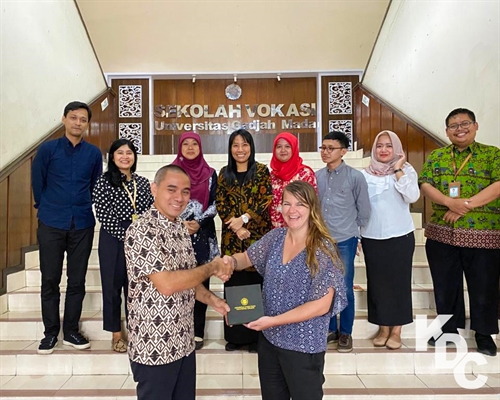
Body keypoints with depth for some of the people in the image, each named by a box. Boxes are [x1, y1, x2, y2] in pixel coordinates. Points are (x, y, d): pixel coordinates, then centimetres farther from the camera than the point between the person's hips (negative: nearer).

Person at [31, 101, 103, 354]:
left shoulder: (94, 153, 2)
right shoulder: (47, 149, -2)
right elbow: (37, 182, 6)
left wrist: (85, 210, 11)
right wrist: (46, 208, 12)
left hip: (82, 225, 1)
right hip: (51, 224, -1)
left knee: (77, 280, 8)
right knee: (50, 280, 6)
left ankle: (71, 331, 21)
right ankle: (51, 332, 21)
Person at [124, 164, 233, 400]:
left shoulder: (181, 228, 5)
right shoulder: (141, 232, -20)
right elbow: (167, 284, -29)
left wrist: (212, 300, -3)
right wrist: (212, 268, -17)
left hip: (184, 342, 7)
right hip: (154, 348, -7)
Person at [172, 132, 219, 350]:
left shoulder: (210, 174, 6)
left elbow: (215, 204, 3)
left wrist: (198, 222, -12)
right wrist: (181, 223, -11)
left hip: (203, 235, 0)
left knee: (200, 282, 3)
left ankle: (197, 332, 15)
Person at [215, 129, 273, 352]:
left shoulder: (261, 171, 2)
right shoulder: (224, 173, 10)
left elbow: (266, 201, -6)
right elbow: (220, 204, 2)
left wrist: (244, 219, -15)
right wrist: (237, 227, -10)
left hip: (257, 237, -2)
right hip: (231, 238, 2)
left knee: (256, 285, 2)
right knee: (233, 285, 6)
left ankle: (256, 335, 16)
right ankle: (235, 335, 20)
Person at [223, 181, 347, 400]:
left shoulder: (323, 249, -20)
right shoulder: (275, 237, -3)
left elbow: (321, 305, -21)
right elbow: (247, 258, 10)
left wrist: (274, 320, -24)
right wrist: (231, 260, -14)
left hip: (304, 346, -5)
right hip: (269, 339, 5)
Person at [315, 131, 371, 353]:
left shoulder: (355, 176, -7)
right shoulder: (316, 176, 2)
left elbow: (364, 210, 0)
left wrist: (351, 230, 7)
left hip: (345, 241, -3)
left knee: (345, 288, 5)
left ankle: (345, 333, 23)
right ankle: (330, 329, 30)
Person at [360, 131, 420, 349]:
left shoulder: (406, 170, -1)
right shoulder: (365, 174, 3)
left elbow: (412, 196, -18)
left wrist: (398, 170, -16)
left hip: (400, 236, -2)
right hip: (372, 237, 2)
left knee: (399, 281, 5)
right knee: (377, 282, 8)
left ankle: (396, 330, 18)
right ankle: (383, 328, 22)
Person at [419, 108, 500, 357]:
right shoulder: (436, 156, 8)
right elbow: (425, 185, -3)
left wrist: (466, 205, -20)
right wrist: (450, 202, -19)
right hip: (442, 234, 2)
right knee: (445, 284, 11)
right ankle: (449, 327, 29)